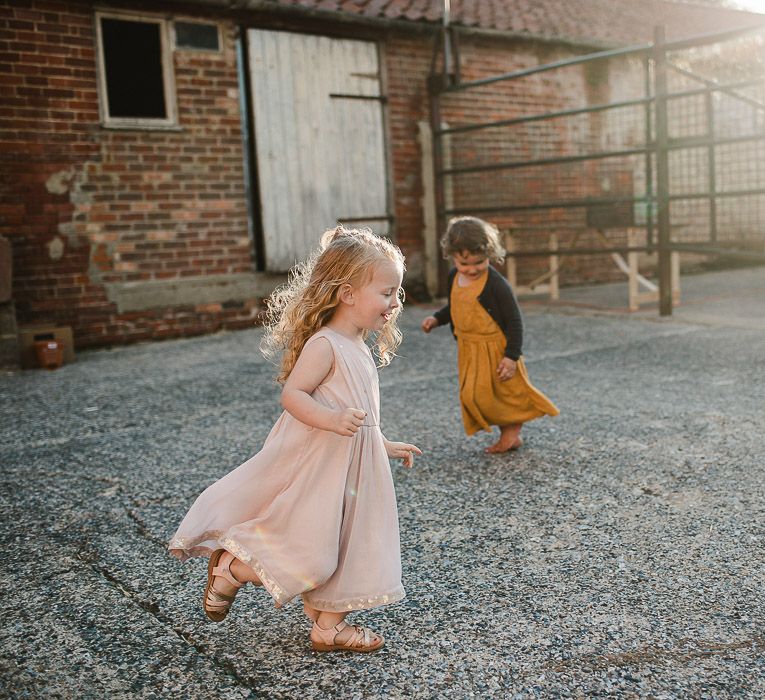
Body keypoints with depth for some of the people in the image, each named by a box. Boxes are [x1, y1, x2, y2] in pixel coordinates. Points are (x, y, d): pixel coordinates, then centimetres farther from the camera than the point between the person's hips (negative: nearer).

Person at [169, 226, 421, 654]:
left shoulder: (358, 349, 12)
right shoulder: (324, 345, -17)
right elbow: (293, 395, -24)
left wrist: (384, 445, 24)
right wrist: (332, 420, -38)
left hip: (350, 466, 10)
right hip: (317, 463, -10)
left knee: (345, 546, 16)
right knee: (308, 550, -4)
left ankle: (329, 626, 30)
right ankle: (231, 567, 17)